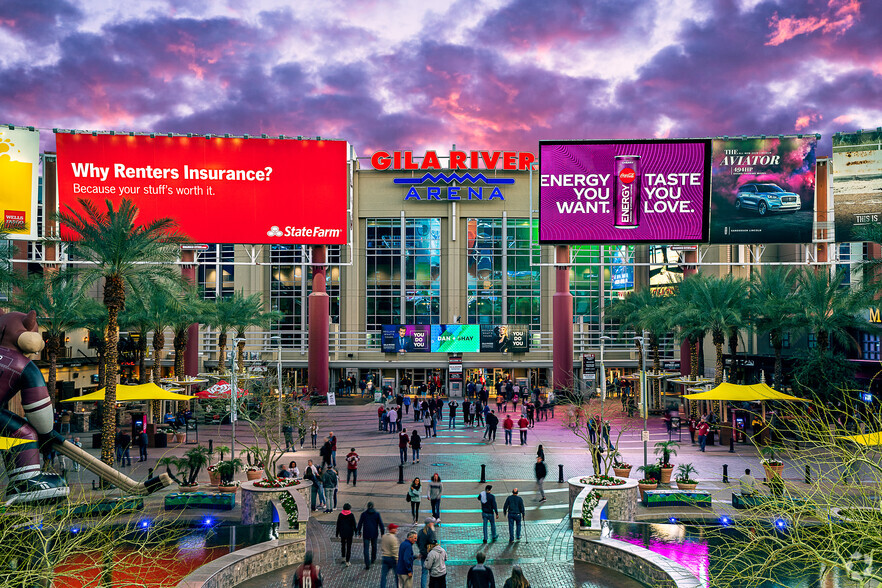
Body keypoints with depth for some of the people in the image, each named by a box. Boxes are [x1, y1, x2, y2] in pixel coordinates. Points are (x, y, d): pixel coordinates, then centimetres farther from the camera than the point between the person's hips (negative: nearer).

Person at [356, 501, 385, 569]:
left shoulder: (363, 514, -5)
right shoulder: (377, 514, -4)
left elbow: (360, 524, 1)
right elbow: (381, 524, -4)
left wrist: (359, 532, 14)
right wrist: (382, 533, 4)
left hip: (366, 534, -1)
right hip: (374, 533, 2)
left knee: (366, 549, 1)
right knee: (374, 546, 26)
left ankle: (367, 565, -7)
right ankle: (373, 559, 44)